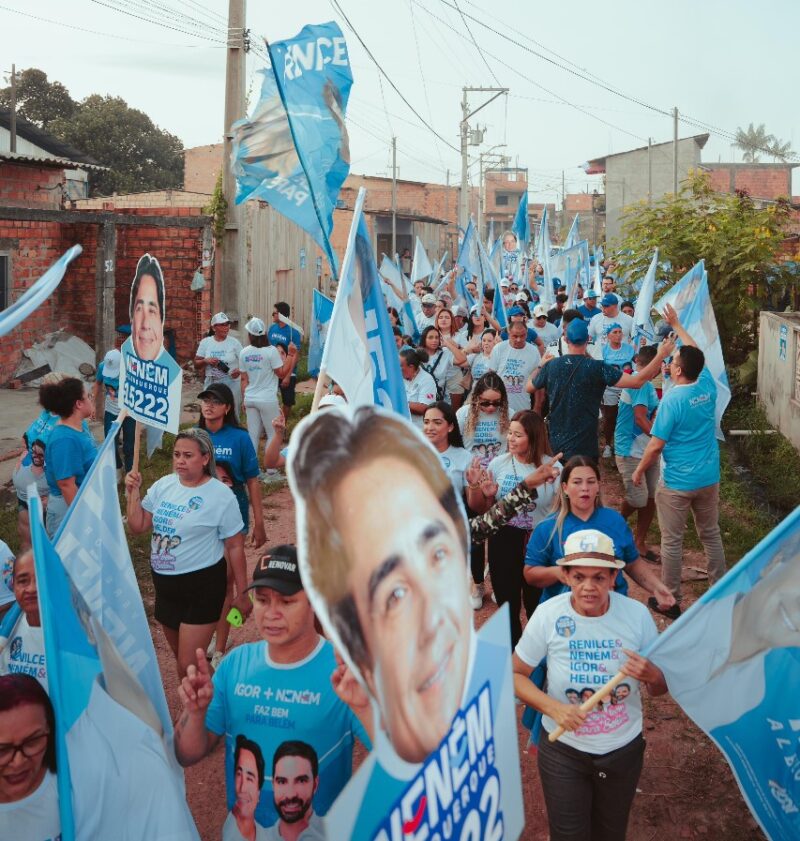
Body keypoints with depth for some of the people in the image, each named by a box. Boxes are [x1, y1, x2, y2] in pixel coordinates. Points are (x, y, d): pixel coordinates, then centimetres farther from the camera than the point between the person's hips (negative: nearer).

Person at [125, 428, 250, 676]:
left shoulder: (221, 496, -12)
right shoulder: (163, 485, 3)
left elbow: (235, 546, -8)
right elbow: (138, 526, 6)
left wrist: (242, 593, -6)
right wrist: (133, 493, -7)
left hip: (202, 586, -6)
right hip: (164, 583, 6)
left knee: (188, 665, -7)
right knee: (180, 656, 20)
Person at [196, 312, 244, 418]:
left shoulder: (234, 342, -1)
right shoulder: (205, 342, 3)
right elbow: (196, 364, 8)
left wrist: (239, 370, -18)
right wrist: (206, 361, -12)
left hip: (231, 385, -1)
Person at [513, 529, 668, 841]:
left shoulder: (637, 614, -16)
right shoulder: (548, 615, -19)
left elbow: (662, 687, -4)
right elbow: (515, 675, -8)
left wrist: (651, 676, -29)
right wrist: (553, 708, -25)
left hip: (623, 749, 2)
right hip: (563, 750, -1)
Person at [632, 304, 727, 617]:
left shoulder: (672, 400, -19)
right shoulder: (708, 386, -3)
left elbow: (655, 445, -17)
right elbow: (697, 354, 17)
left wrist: (639, 471, -1)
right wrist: (677, 325, 27)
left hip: (677, 482, -6)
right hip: (709, 477, 6)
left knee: (672, 542, 5)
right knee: (711, 535, 17)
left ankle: (671, 601, 14)